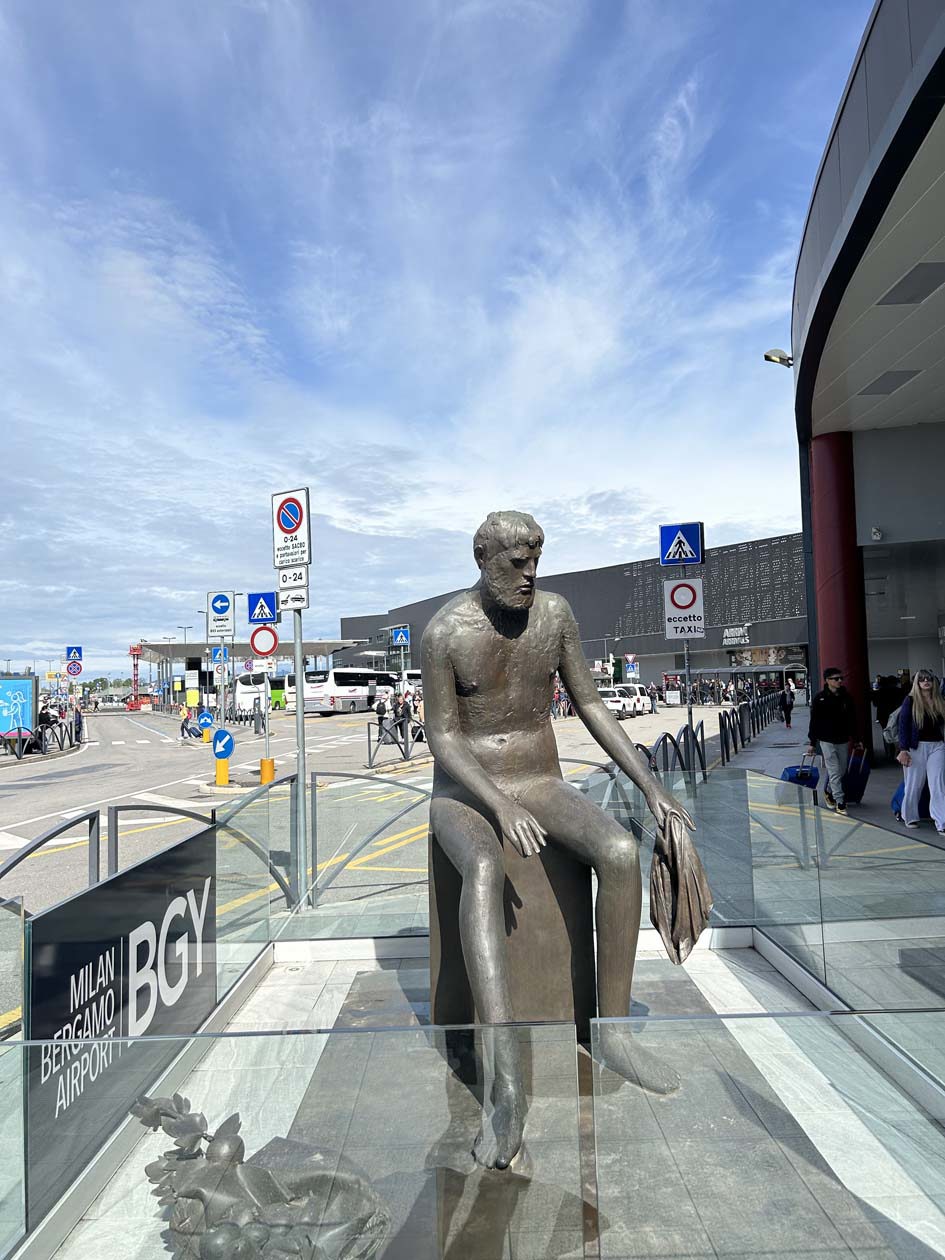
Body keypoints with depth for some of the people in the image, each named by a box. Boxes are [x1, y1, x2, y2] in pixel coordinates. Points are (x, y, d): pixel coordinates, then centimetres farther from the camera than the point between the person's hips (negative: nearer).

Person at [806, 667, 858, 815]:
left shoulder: (847, 697, 2)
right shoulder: (820, 698, -9)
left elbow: (852, 720, 9)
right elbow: (814, 721, -6)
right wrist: (812, 743, -5)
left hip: (843, 740, 4)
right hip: (827, 741, -4)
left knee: (841, 771, 13)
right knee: (834, 772, -6)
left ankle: (829, 792, 36)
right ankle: (840, 802, 0)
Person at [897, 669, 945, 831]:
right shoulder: (910, 700, -2)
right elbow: (903, 725, -6)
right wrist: (903, 750, -12)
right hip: (916, 746, -2)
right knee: (914, 784, 6)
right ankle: (910, 817, 23)